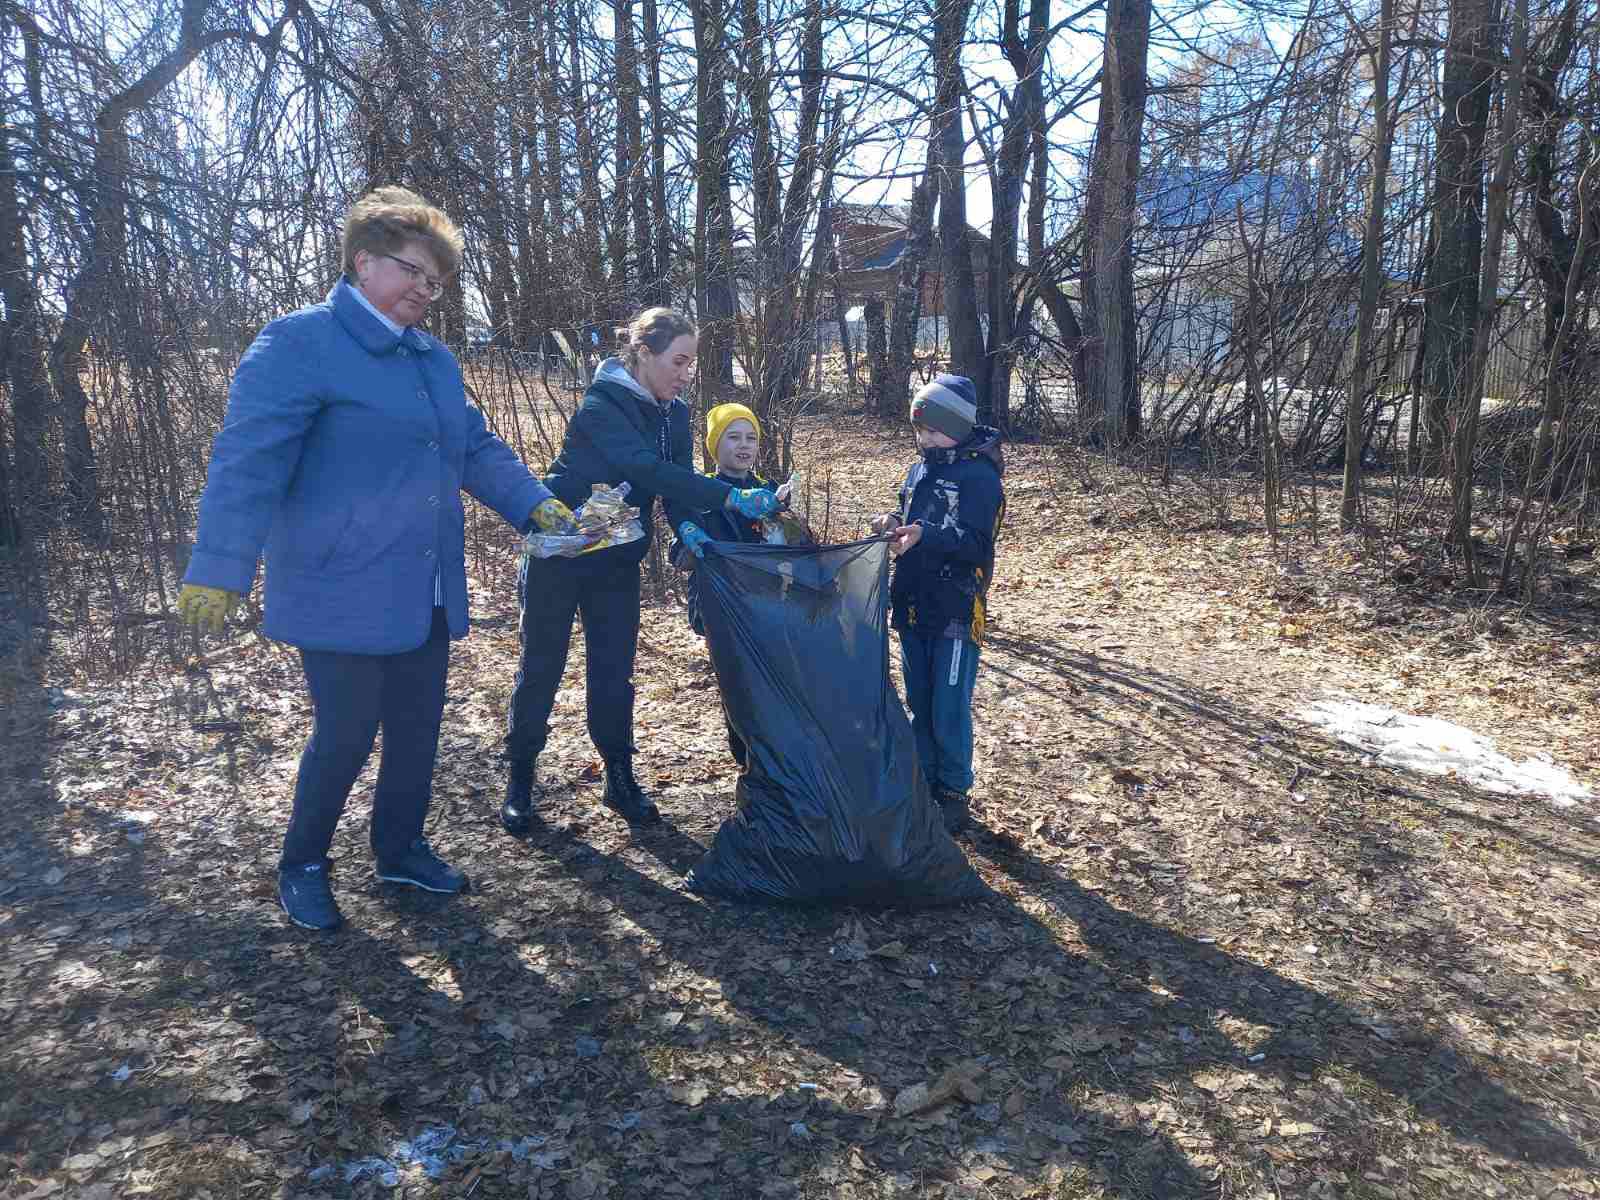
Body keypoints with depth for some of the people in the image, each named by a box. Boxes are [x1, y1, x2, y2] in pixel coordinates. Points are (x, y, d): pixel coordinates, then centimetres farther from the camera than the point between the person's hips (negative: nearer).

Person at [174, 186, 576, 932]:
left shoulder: (435, 360, 14)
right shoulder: (299, 345, -12)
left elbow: (478, 449, 20)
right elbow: (247, 462, -19)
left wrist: (537, 505, 6)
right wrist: (219, 570, -26)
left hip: (426, 596, 8)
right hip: (343, 597, -7)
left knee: (418, 727, 14)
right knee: (346, 734, 1)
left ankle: (401, 850, 35)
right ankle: (303, 864, 27)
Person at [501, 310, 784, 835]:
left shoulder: (674, 414, 1)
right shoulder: (602, 404, -22)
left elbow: (676, 479, -6)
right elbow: (649, 470, -34)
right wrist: (732, 497, -39)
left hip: (618, 561, 6)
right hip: (560, 555, -5)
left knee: (614, 672, 7)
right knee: (541, 667, 5)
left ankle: (620, 778, 19)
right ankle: (520, 779, 20)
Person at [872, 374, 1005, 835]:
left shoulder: (979, 476, -12)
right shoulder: (920, 471, 10)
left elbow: (977, 544, -21)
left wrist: (925, 536, -35)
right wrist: (894, 526, -4)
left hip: (955, 615, -7)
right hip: (913, 609, 7)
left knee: (949, 714, 0)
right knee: (919, 706, 16)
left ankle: (954, 795, 16)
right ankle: (923, 784, 30)